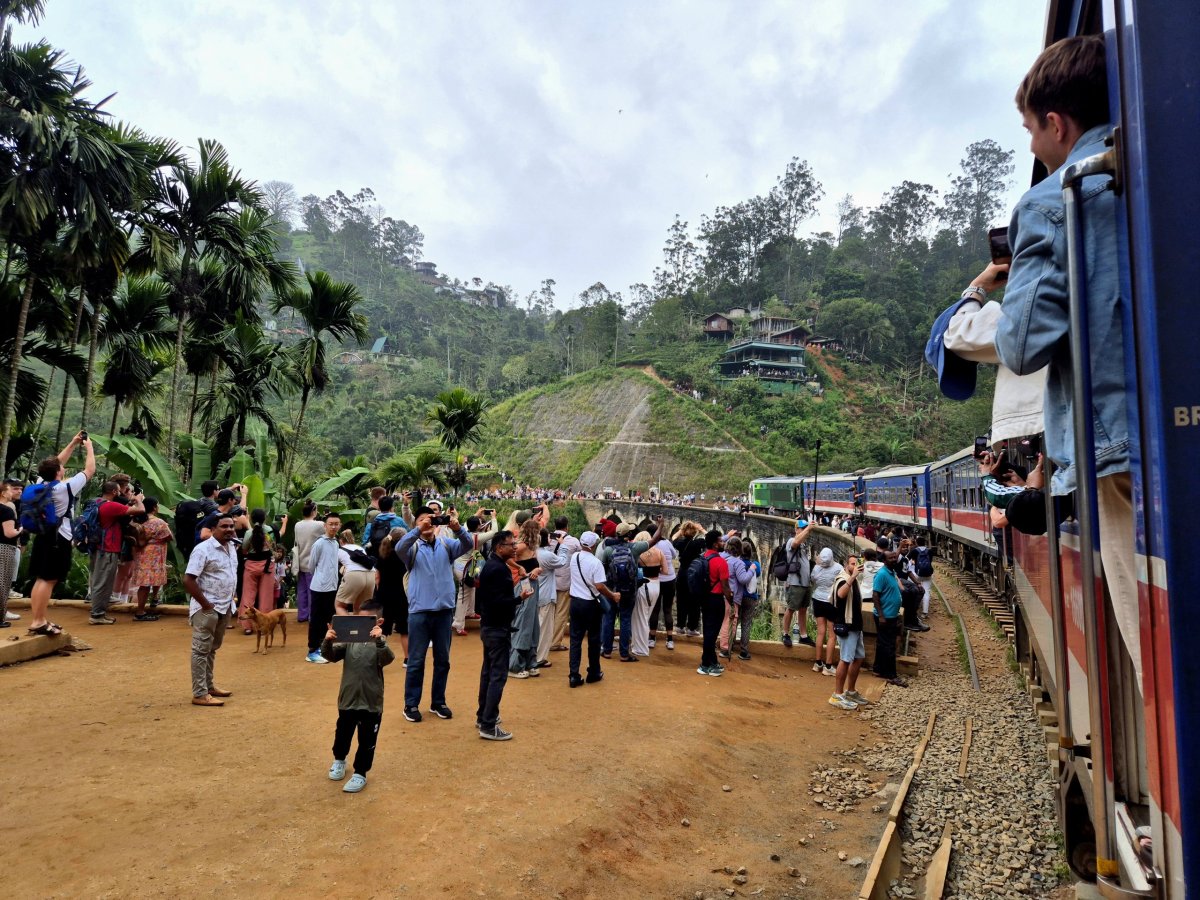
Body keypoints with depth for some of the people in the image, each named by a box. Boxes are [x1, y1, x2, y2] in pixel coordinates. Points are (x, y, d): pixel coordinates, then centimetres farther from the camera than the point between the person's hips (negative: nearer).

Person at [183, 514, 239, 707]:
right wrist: (206, 604, -19)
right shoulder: (203, 549, -17)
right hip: (207, 609, -8)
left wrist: (230, 600, 12)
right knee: (201, 650, 0)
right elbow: (188, 580, -22)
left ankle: (208, 686, 29)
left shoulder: (232, 547, 8)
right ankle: (200, 694, 5)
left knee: (212, 649, 18)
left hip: (225, 607, 8)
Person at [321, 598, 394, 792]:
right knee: (342, 734, 24)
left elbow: (388, 658, -30)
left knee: (367, 741, 8)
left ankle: (360, 774, 26)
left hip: (371, 702, -3)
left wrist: (379, 641, -49)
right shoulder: (349, 640, -2)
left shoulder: (379, 643, -12)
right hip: (347, 699, 4)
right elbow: (330, 656, -7)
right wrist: (328, 641, -29)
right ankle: (339, 760, 51)